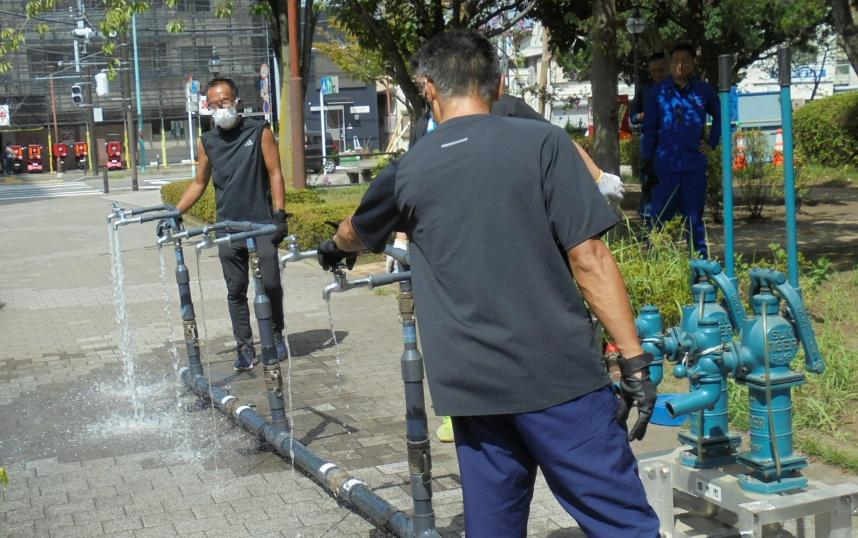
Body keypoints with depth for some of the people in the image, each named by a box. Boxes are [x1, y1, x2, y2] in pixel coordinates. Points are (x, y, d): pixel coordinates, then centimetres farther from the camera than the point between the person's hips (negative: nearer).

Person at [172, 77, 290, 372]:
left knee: (271, 284, -3)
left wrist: (280, 214, -11)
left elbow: (274, 173, -1)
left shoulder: (259, 131, 1)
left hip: (261, 222, -3)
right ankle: (245, 349, 9)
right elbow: (199, 183, 17)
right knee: (236, 291, 3)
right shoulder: (207, 142, 9)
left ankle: (276, 336, 18)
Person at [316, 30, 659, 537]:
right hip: (557, 371, -4)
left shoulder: (410, 170, 10)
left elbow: (356, 232, 31)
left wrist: (333, 249, 54)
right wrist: (635, 359, -3)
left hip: (472, 382, 4)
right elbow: (588, 258, -9)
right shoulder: (543, 142, -3)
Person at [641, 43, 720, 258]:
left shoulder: (703, 91, 6)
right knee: (660, 218, 0)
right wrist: (647, 161, -4)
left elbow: (720, 116, 23)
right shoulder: (657, 92, 3)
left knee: (694, 219, 8)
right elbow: (649, 129, 2)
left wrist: (712, 142, 13)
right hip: (665, 166, -1)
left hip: (695, 166, 1)